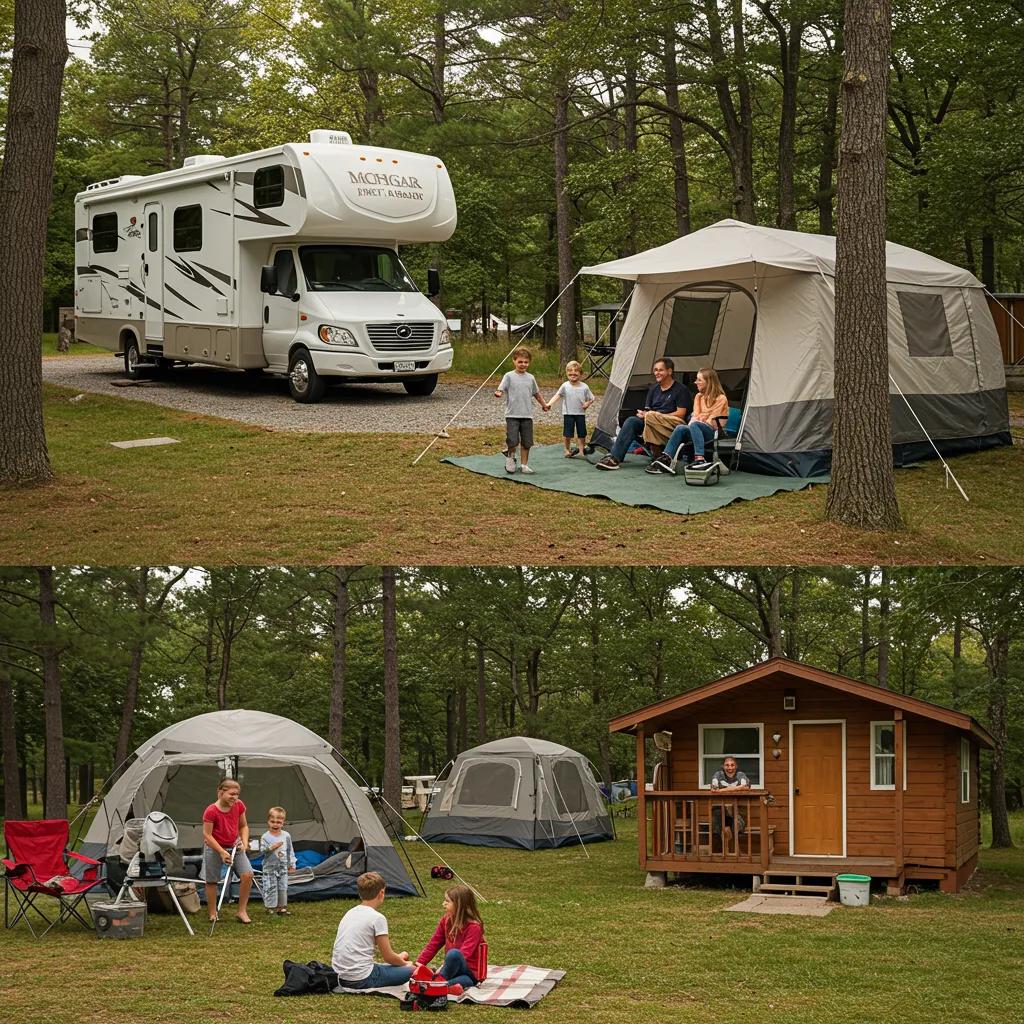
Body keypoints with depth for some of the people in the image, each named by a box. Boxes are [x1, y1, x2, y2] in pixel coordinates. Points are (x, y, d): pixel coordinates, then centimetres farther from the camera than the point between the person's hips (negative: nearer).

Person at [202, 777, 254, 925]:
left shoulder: (239, 806, -8)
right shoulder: (211, 811, -24)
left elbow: (243, 826, 7)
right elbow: (207, 835, -18)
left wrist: (244, 842, -9)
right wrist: (222, 852, -21)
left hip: (234, 846, 4)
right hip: (214, 848, -4)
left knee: (247, 874, -11)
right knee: (212, 881, 4)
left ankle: (242, 911, 0)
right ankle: (213, 914, 23)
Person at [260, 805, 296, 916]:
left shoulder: (286, 836, 2)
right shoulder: (265, 836, -8)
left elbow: (290, 851, 9)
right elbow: (262, 850, -15)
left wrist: (292, 864, 10)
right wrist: (271, 847, -30)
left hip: (283, 866, 3)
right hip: (270, 866, -3)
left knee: (283, 886, 7)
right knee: (270, 887, -4)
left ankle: (282, 906, 15)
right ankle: (271, 907, 5)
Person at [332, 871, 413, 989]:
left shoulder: (350, 913, 12)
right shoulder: (377, 918, -11)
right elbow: (388, 957, -4)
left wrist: (398, 957, 31)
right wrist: (405, 964, 16)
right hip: (361, 980, -8)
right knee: (410, 971, 3)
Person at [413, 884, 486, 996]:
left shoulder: (474, 927, -16)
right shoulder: (446, 920, 6)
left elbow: (464, 954, -26)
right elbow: (433, 944, 8)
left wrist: (444, 967, -37)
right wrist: (420, 963, -6)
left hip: (470, 972, -5)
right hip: (452, 968, 6)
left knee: (453, 953, -39)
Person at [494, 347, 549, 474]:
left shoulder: (530, 378, 10)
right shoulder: (509, 376, -2)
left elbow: (536, 393, 24)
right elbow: (501, 389, -10)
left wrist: (544, 405, 33)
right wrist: (498, 394, -33)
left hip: (527, 415, 4)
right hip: (512, 415, -4)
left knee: (526, 442, 6)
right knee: (512, 441, -12)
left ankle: (524, 465, 17)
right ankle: (510, 456, 18)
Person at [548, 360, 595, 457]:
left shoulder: (584, 387, -4)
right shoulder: (565, 386, -7)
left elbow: (591, 399, 7)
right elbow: (557, 395, -14)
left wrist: (587, 404, -14)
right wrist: (549, 403, -29)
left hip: (581, 413, 1)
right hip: (568, 413, -1)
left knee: (582, 434, 6)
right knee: (567, 434, 0)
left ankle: (581, 451, 20)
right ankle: (568, 450, 21)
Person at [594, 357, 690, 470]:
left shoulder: (681, 389, 0)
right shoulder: (654, 388, 19)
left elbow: (680, 414, -8)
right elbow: (647, 410, 19)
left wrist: (657, 416, -13)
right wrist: (644, 414, -8)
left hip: (671, 424, -6)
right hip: (651, 423, 6)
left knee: (651, 418, -36)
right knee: (632, 421, -22)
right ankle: (614, 457, -33)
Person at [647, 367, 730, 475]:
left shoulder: (721, 399, -2)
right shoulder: (698, 397, 20)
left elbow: (712, 421, -8)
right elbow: (695, 416, 10)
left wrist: (694, 423, -10)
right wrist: (691, 423, -11)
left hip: (714, 433, -5)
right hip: (697, 430, 6)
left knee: (694, 425, -36)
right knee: (681, 428, -26)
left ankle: (700, 459, -54)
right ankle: (665, 459, -38)